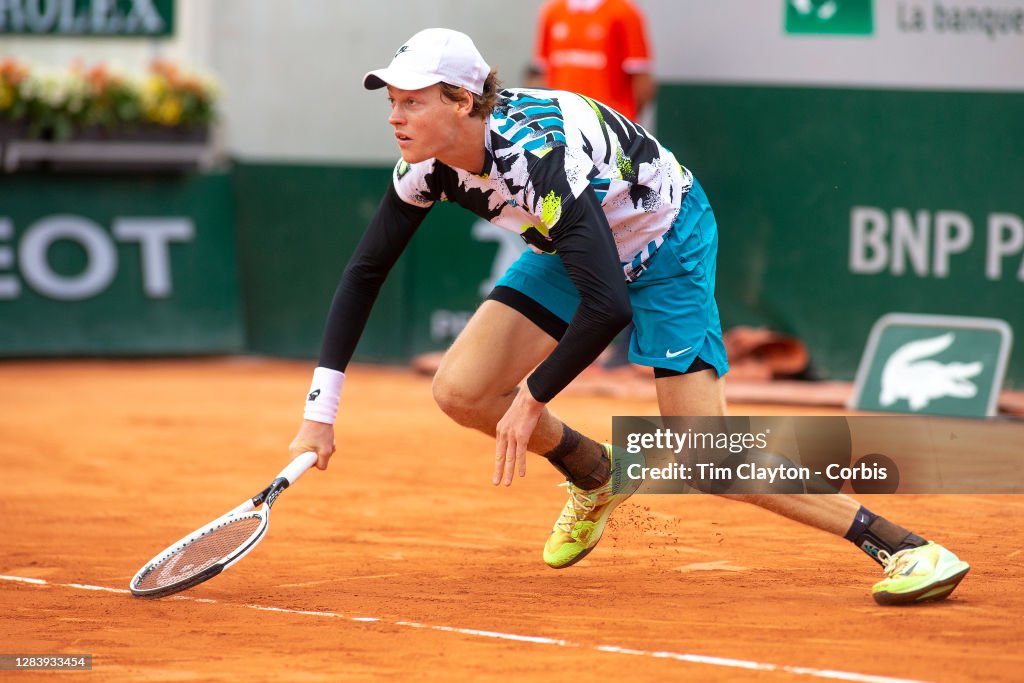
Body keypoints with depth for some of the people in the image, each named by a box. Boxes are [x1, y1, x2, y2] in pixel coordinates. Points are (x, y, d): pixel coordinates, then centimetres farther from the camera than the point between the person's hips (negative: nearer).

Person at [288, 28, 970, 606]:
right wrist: (321, 413, -7)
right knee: (461, 391, -7)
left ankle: (903, 545, -13)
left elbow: (608, 306, -39)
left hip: (668, 244, -8)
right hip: (581, 247, 8)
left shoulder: (537, 153, -38)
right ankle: (595, 475, 21)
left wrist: (533, 398, -27)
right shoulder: (429, 164, -15)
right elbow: (365, 270, -3)